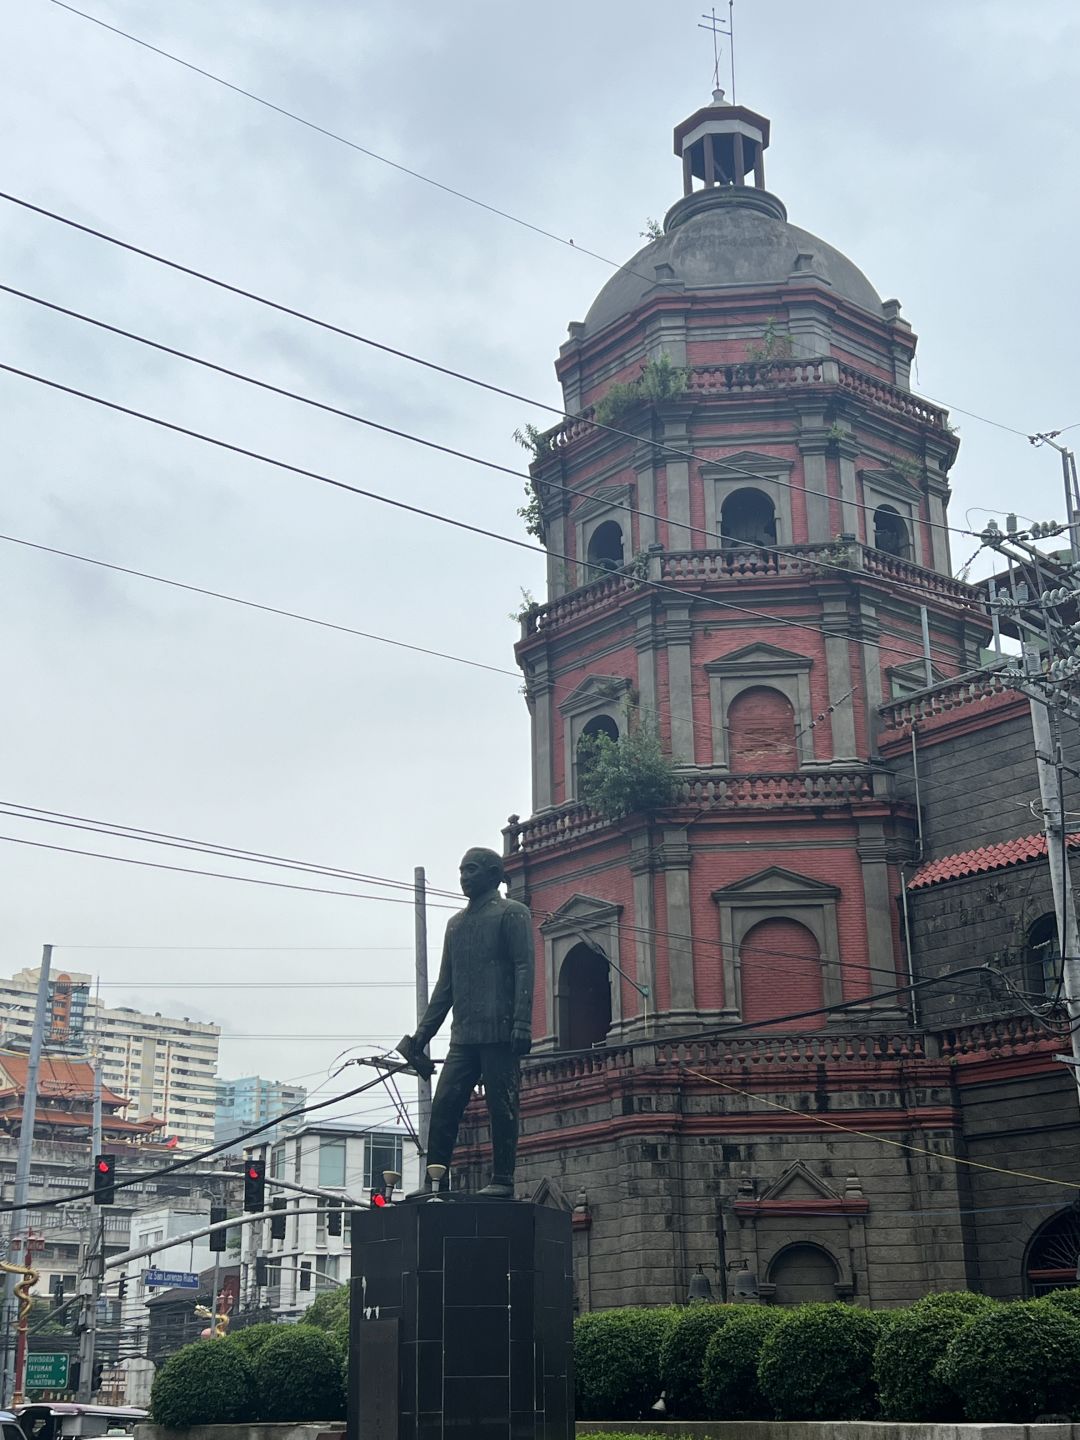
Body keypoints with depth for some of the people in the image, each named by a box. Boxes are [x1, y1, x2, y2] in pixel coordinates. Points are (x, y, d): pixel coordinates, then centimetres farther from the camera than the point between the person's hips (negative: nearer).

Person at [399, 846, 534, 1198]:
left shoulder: (512, 914, 3)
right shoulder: (457, 923, 24)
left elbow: (524, 970, -7)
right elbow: (445, 985, 25)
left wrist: (521, 1024, -17)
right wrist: (423, 1033, 18)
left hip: (499, 1033, -6)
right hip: (463, 1035, 6)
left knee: (501, 1108, -4)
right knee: (443, 1106, -1)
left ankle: (502, 1180, 1)